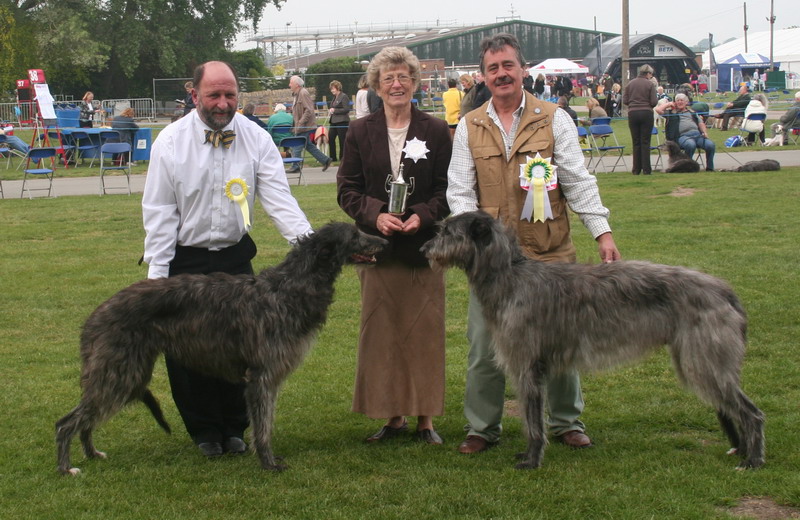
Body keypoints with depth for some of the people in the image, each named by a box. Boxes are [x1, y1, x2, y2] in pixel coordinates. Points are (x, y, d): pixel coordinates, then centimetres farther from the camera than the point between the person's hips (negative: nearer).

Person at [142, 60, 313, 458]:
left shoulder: (256, 139, -6)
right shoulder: (171, 142, -9)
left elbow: (279, 199, -12)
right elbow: (159, 212, -7)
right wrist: (157, 274, -12)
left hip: (236, 256, 2)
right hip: (185, 260, -2)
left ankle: (234, 429, 26)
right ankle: (205, 432, 22)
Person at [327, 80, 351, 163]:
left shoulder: (344, 97, -10)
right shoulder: (334, 97, 16)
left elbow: (346, 109, -16)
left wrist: (334, 110, -17)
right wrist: (330, 111, 7)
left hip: (342, 121, -9)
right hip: (334, 121, 9)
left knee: (342, 140, -2)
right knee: (331, 138, 4)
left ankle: (342, 157, 6)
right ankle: (333, 157, 12)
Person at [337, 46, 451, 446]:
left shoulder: (435, 131, 3)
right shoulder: (360, 132, 6)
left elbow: (447, 188, 2)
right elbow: (347, 189, 3)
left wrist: (422, 216, -15)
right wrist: (376, 215, -14)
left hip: (424, 247, -1)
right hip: (377, 247, 1)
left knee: (425, 332, 2)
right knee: (381, 333, 3)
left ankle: (425, 418, 11)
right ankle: (393, 416, 14)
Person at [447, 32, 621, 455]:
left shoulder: (554, 120, 4)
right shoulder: (469, 127, 7)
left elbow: (578, 181, 1)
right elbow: (460, 190, 5)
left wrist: (602, 231, -9)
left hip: (549, 252, -1)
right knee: (484, 345, 4)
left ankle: (567, 421, 23)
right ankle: (481, 427, 18)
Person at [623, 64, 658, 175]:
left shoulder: (630, 84, 5)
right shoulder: (650, 84, -4)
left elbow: (625, 101, 4)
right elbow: (654, 101, -10)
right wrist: (648, 104, 12)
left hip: (632, 113, 3)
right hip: (646, 113, -3)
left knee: (636, 142, 8)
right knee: (645, 142, 1)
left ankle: (636, 169, 8)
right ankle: (646, 169, 0)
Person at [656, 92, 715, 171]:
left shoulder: (692, 112, 32)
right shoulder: (671, 113, 20)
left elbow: (701, 124, 27)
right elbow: (658, 109, 8)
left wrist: (705, 132, 8)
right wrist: (669, 104, 19)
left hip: (697, 134, 4)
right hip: (682, 136, -4)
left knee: (711, 145, -25)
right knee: (691, 144, -40)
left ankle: (709, 168, -11)